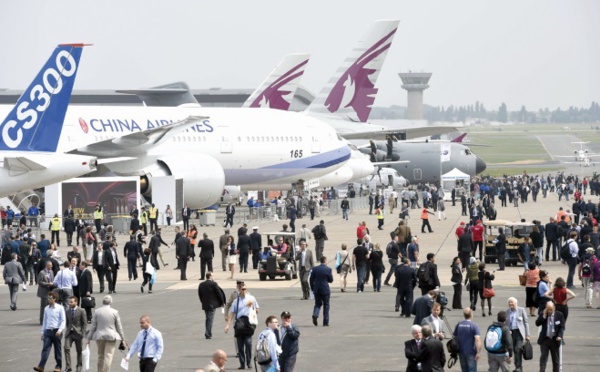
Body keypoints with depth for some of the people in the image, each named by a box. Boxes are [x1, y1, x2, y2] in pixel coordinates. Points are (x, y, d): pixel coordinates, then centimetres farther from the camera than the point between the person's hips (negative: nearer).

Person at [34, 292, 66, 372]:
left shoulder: (60, 308, -3)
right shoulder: (46, 309, 10)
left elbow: (63, 320, -4)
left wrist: (60, 330, -17)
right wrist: (42, 332, 16)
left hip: (56, 331, -3)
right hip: (48, 331, 3)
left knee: (57, 349, 8)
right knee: (45, 349, -9)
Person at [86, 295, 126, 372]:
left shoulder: (97, 312, -2)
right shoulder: (114, 312, -5)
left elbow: (93, 326, 1)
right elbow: (119, 327, 1)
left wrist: (89, 338, 8)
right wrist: (123, 339, 8)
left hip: (99, 336, 2)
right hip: (111, 336, -2)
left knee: (100, 356, 15)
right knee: (108, 356, -3)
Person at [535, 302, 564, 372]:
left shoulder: (559, 315, -1)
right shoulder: (542, 315, 2)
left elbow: (562, 327, -1)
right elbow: (537, 323, -7)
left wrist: (560, 336, -15)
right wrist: (544, 316, -15)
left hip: (554, 340, 0)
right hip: (544, 339, 0)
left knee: (555, 359, 9)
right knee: (543, 357, -8)